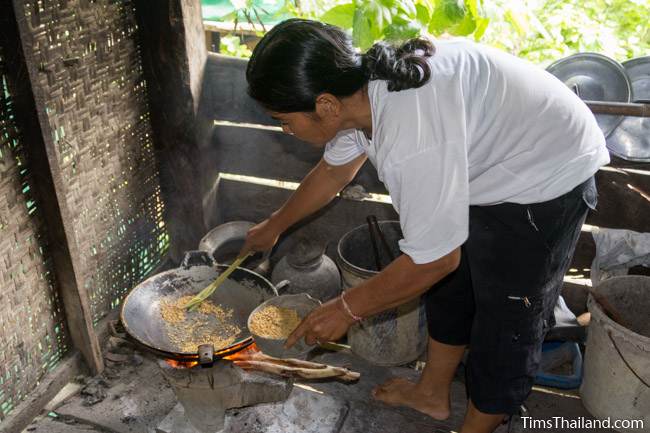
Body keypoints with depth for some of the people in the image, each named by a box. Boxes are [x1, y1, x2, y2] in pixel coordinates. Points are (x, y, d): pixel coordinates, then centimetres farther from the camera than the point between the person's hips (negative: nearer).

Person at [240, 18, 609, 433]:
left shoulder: (412, 139, -41)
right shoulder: (356, 87, -11)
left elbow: (433, 260, -31)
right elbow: (334, 170, 9)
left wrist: (346, 309, -16)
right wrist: (275, 225, 23)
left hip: (544, 179, -9)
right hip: (493, 162, 9)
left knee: (506, 320, 4)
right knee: (450, 285, 19)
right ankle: (433, 392, 40)